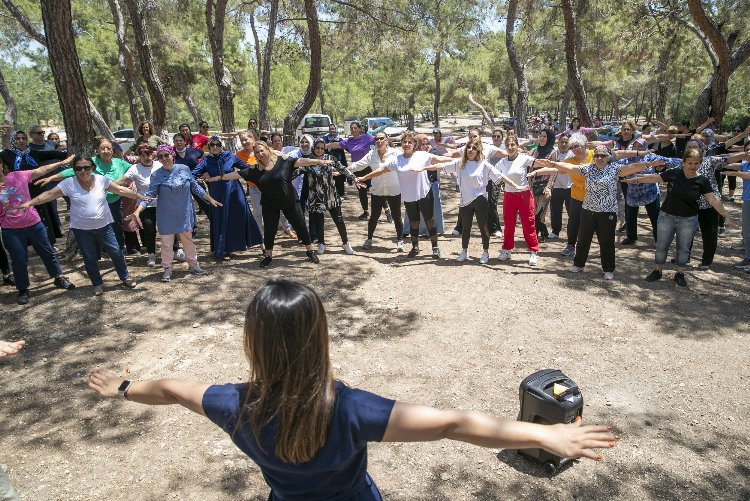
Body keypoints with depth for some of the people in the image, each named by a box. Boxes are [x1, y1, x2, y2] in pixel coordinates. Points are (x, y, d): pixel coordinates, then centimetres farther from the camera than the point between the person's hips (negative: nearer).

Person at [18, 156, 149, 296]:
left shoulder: (102, 180, -6)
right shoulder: (69, 183, -9)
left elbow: (121, 190, -4)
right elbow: (49, 194, -11)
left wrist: (141, 197, -5)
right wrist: (29, 203, -20)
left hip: (104, 225, 1)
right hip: (81, 229, 0)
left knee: (115, 252, 7)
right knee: (89, 258, 10)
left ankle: (125, 277, 27)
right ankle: (97, 284, 26)